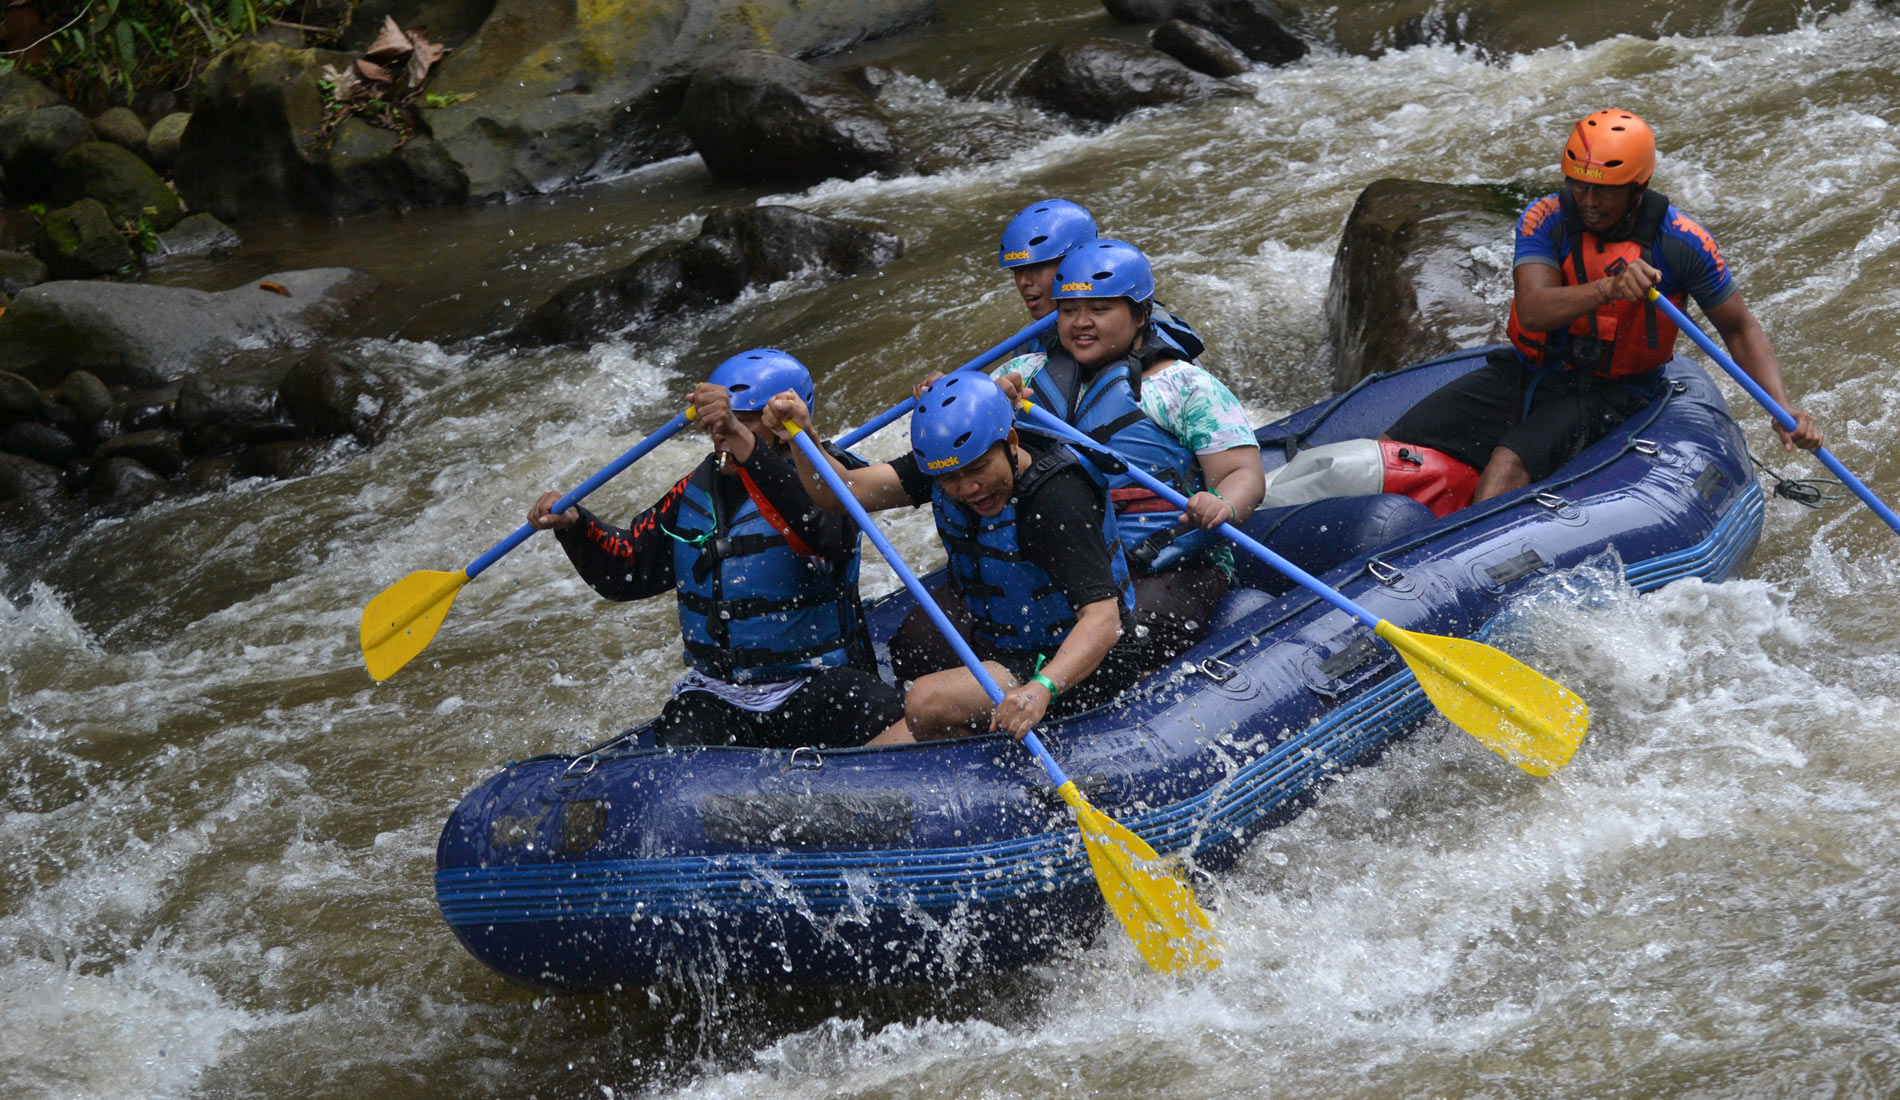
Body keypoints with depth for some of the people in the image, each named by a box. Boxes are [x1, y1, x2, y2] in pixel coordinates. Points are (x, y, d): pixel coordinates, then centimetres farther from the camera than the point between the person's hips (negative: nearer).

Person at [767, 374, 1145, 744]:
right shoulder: (946, 466, -5)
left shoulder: (1057, 497, -27)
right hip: (999, 657, 7)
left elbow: (1103, 619, -35)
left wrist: (1042, 688, -51)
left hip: (1084, 669, -7)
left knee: (926, 702, -26)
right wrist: (804, 437, -28)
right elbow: (842, 493, -8)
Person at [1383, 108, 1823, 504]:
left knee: (1508, 464, -34)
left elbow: (1740, 328, 1)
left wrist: (1783, 408, -13)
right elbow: (1532, 311, -22)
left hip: (1609, 392, -4)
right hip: (1527, 374, 4)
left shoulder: (1682, 242, -9)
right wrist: (1608, 288, -40)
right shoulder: (1546, 220, -8)